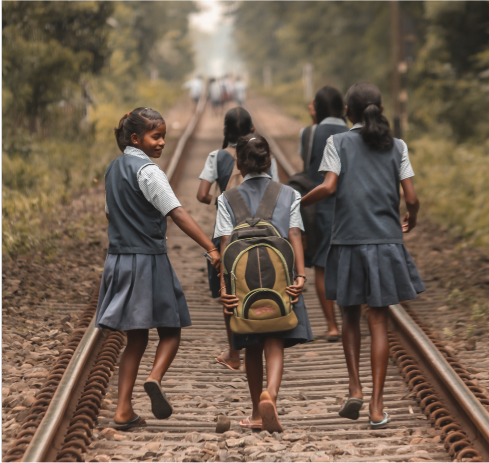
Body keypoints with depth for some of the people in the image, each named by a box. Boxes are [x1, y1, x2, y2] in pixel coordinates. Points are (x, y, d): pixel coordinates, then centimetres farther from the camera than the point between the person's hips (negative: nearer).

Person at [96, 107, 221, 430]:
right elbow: (177, 214, -20)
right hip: (149, 261, -7)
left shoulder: (115, 168, 12)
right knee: (171, 331, 6)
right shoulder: (147, 170, -13)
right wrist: (211, 248, -24)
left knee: (136, 338, 11)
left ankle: (124, 410, 4)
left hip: (119, 260, 7)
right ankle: (155, 378, -22)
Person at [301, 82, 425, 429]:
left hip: (348, 240, 0)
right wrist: (412, 218, 22)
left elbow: (328, 187, -10)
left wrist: (298, 203, 6)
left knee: (351, 316, 17)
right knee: (379, 322, 3)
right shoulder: (397, 146, 5)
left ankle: (355, 389, 6)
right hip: (386, 241, 0)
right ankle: (377, 406, 1)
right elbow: (411, 197, 1)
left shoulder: (338, 143, 1)